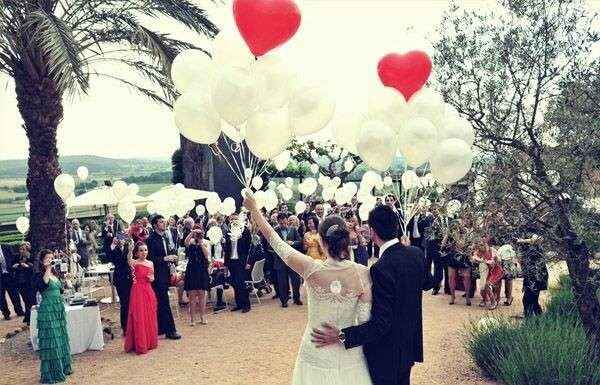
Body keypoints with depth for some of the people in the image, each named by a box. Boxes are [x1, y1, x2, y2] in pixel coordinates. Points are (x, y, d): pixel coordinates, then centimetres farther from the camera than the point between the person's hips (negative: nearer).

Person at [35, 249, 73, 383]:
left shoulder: (54, 274, 10)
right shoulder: (39, 275, -10)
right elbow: (43, 285, -33)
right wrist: (48, 269, -32)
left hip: (59, 308, 7)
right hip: (48, 309, -7)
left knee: (61, 338, 13)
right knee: (51, 340, -3)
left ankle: (63, 367, 25)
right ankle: (51, 373, 4)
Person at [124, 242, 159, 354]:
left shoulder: (150, 263, 9)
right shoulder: (135, 263, -7)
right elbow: (129, 260, -31)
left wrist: (152, 278, -2)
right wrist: (130, 250, -48)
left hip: (148, 291, 5)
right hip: (138, 291, -5)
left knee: (150, 316, 11)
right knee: (139, 317, -2)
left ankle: (150, 341, 23)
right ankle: (140, 345, 5)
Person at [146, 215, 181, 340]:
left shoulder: (163, 238, 14)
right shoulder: (151, 239, -13)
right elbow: (150, 259, -17)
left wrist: (171, 258, 4)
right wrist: (165, 258, -21)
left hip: (165, 274, 9)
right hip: (158, 276, -9)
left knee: (161, 303, 14)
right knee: (164, 303, -5)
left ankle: (161, 328, 22)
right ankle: (170, 330, 0)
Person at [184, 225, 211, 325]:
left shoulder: (205, 243, 3)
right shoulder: (191, 242, 2)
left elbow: (207, 255, -11)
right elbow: (186, 242, -23)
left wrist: (201, 243, -15)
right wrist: (192, 232, -31)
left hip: (202, 270, 1)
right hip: (192, 270, -1)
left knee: (202, 294, 6)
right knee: (192, 295, 0)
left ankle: (202, 316, 16)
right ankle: (192, 318, 7)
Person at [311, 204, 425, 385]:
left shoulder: (381, 268, -30)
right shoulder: (416, 253, -8)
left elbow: (381, 324, -30)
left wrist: (341, 336, -31)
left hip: (388, 353, -7)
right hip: (411, 344, 7)